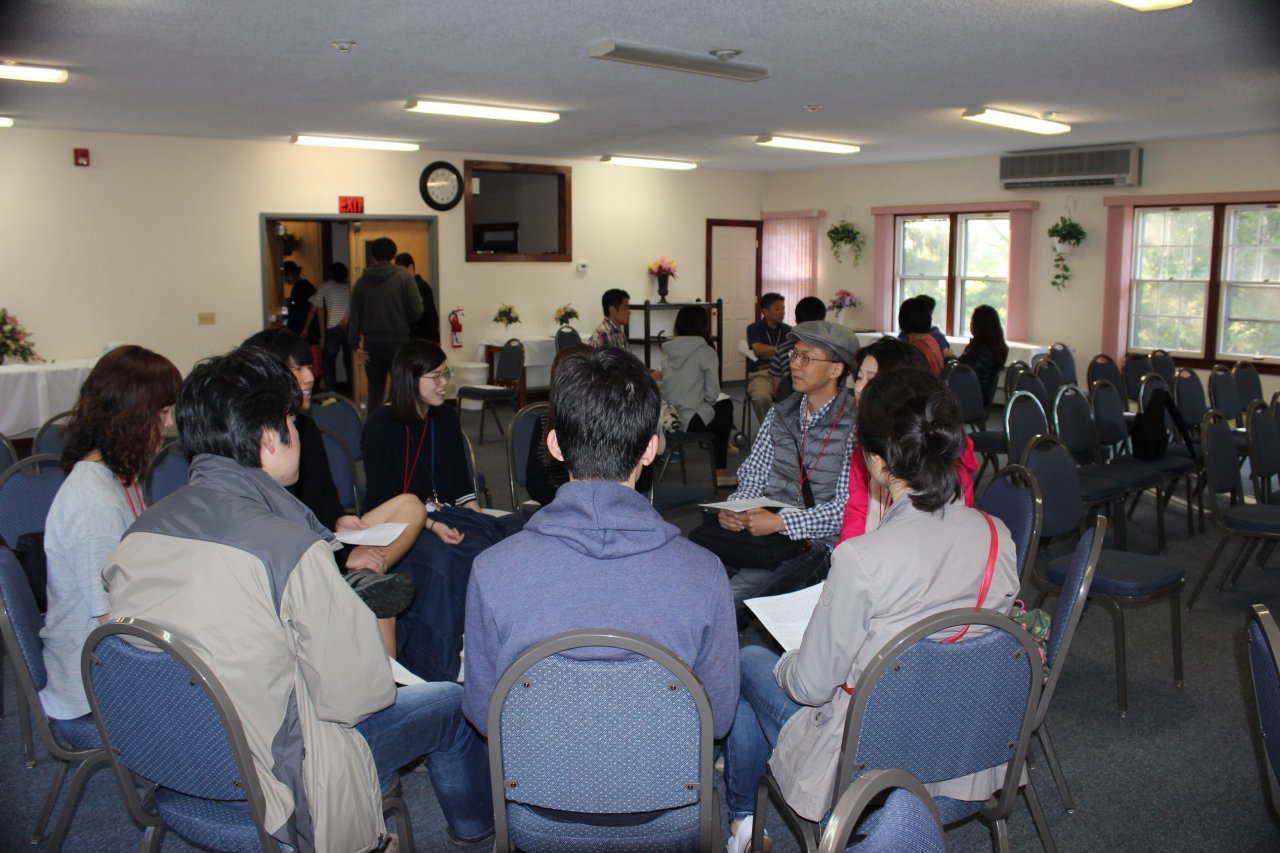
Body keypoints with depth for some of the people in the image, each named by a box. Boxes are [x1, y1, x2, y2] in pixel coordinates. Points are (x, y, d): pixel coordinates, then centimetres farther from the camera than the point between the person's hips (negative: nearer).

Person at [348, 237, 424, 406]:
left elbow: (355, 316, 2)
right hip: (398, 341, -3)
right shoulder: (404, 277, -5)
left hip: (372, 343, 3)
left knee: (375, 392, 9)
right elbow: (417, 310, -9)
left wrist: (355, 344, 5)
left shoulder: (362, 282, 4)